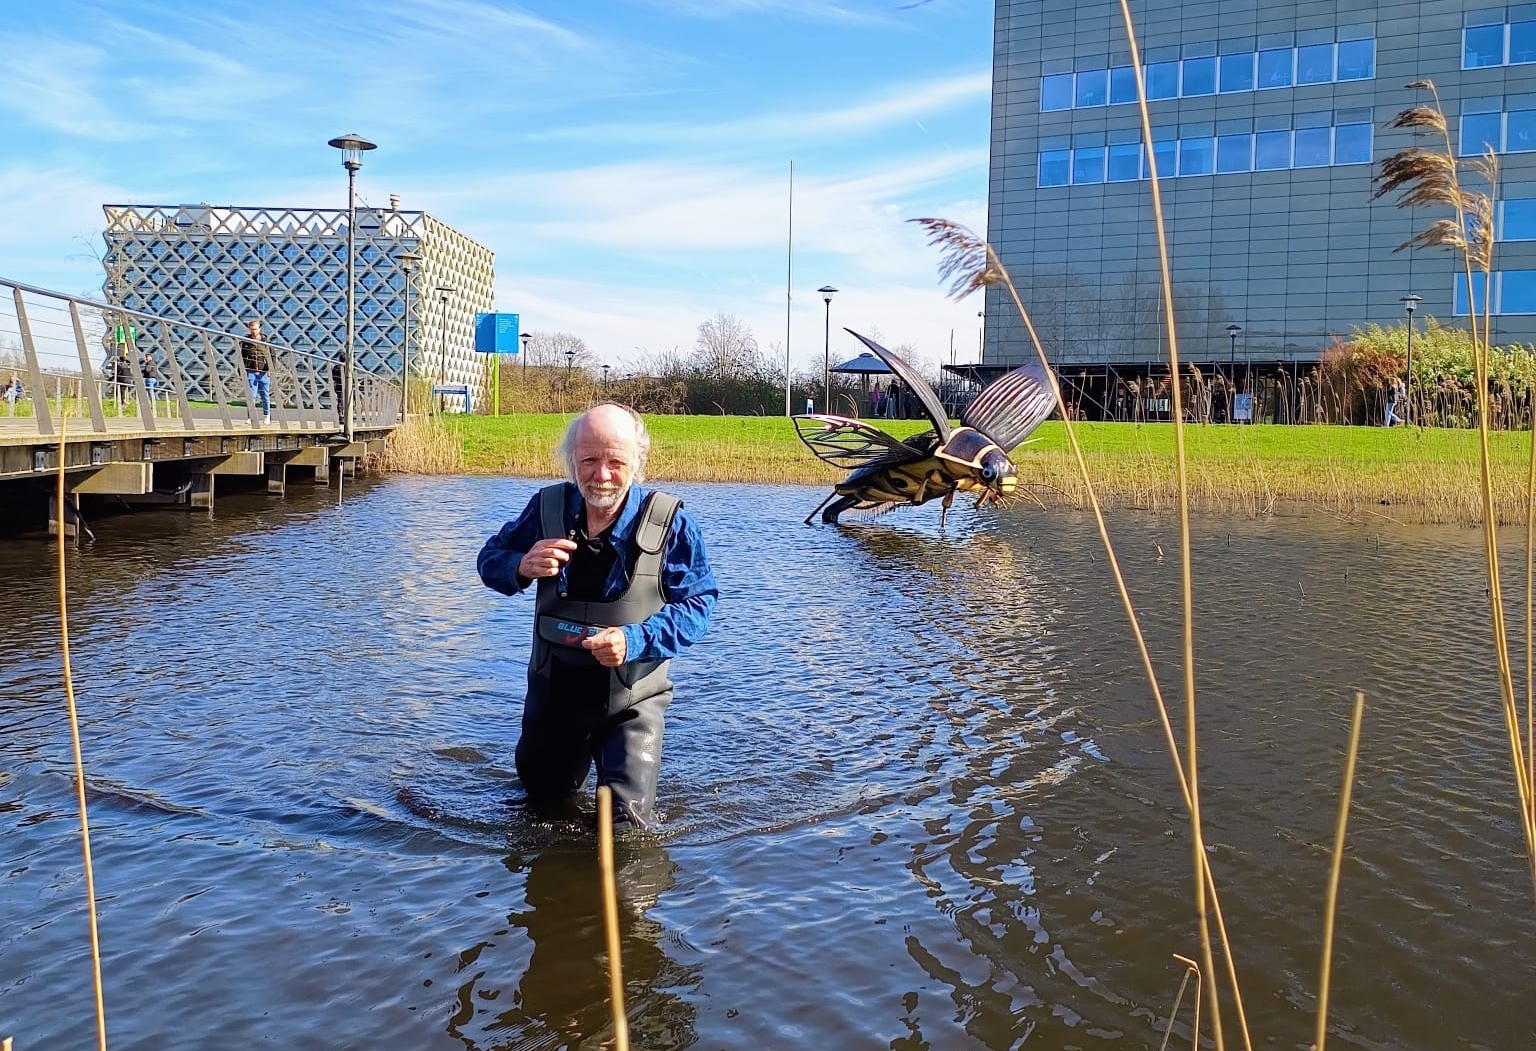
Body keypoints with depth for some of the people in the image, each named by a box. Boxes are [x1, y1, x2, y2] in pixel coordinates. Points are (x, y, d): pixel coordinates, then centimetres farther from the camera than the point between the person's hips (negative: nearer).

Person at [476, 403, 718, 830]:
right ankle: (579, 755, 58)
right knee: (542, 799, 25)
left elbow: (698, 603, -14)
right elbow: (489, 560, 2)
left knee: (626, 823, 2)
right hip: (552, 689, 4)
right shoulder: (547, 507, -8)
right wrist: (521, 567, -24)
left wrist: (635, 641, -31)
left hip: (631, 699, -3)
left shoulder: (670, 523, -17)